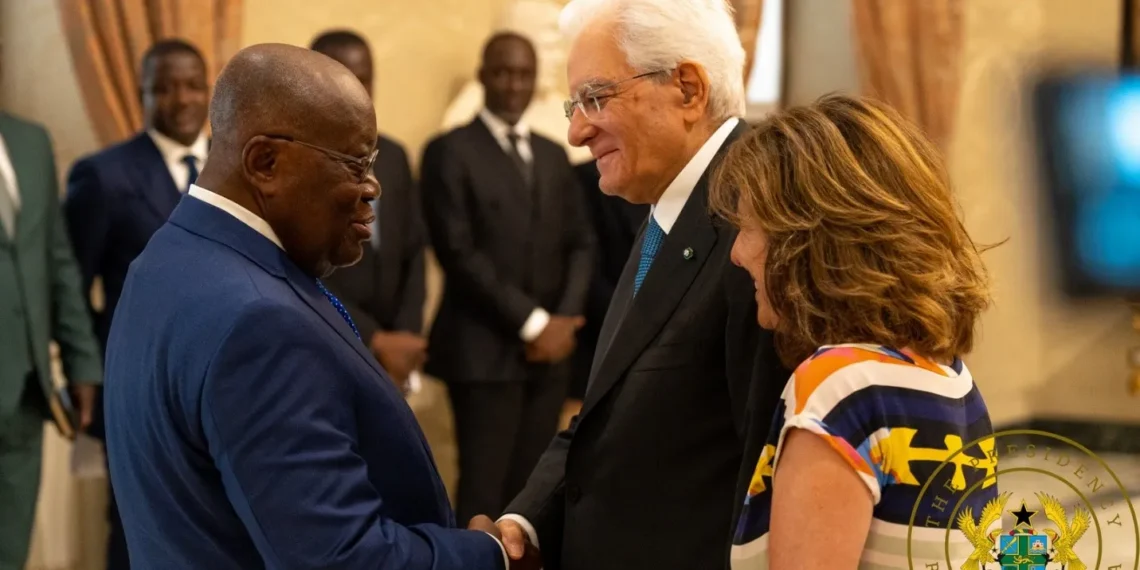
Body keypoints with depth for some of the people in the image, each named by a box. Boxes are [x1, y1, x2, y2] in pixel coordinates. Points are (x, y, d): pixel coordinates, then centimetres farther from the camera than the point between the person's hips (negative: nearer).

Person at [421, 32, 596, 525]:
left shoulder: (554, 156, 16)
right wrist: (531, 322, -13)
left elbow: (581, 243, 13)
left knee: (529, 488, 8)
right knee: (482, 489, -5)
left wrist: (564, 320, -4)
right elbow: (459, 252, -11)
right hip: (484, 349, -5)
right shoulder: (450, 151, -3)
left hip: (549, 350, 6)